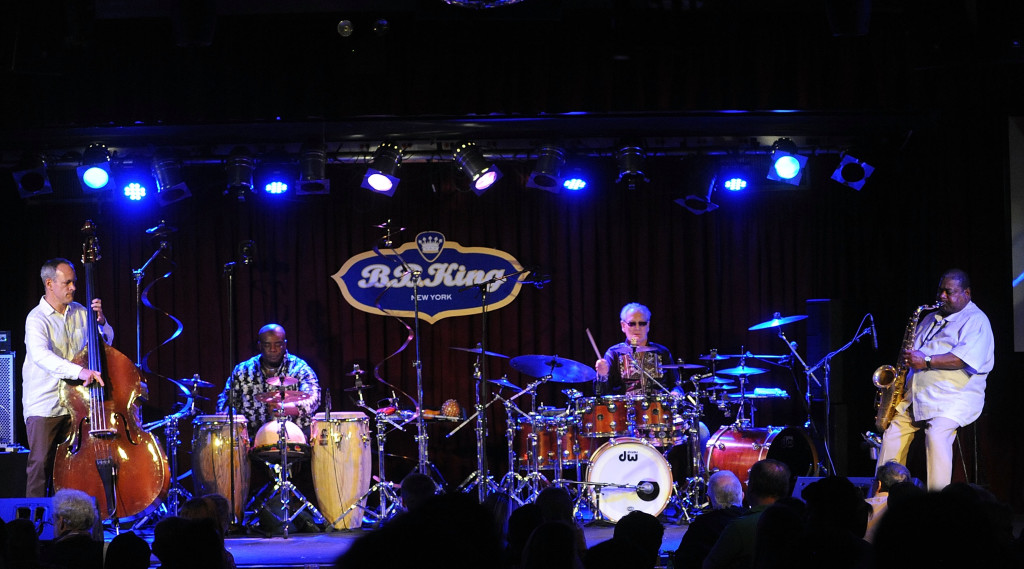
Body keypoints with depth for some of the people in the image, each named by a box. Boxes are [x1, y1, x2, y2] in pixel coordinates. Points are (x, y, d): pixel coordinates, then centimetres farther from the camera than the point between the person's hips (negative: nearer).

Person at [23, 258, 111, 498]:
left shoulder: (79, 312, 8)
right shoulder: (37, 319, -13)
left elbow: (106, 341, 19)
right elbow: (40, 355, -32)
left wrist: (100, 320, -4)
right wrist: (79, 371, -46)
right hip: (43, 405, -6)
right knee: (41, 464, -7)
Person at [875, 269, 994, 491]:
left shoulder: (976, 321, -3)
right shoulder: (931, 319, 24)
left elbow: (965, 358, -19)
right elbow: (914, 355, 32)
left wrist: (927, 361, -22)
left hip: (955, 396, -8)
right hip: (916, 395, 8)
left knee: (937, 434, -31)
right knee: (892, 433, -3)